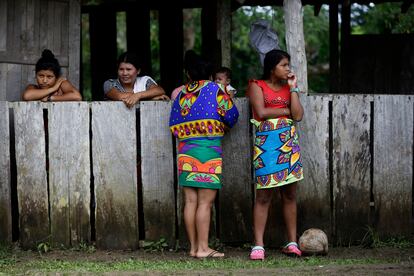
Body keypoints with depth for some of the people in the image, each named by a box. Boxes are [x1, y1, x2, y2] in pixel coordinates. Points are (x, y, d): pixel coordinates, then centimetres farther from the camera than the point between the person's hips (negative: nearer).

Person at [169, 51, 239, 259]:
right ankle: (203, 248, -7)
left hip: (185, 151, 5)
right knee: (205, 202, -5)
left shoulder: (181, 95, 10)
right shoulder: (214, 89, -3)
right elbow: (231, 115, -2)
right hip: (208, 151, -5)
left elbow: (173, 125, 13)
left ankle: (193, 247, 9)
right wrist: (223, 125, 19)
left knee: (190, 201, 6)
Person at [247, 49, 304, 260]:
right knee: (263, 195, -6)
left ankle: (292, 243, 8)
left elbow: (298, 115, 1)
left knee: (289, 195, 4)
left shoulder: (289, 88, 15)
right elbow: (261, 112, -11)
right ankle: (258, 245, -6)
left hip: (288, 143, 4)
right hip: (266, 143, -4)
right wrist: (286, 111, -2)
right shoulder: (257, 86, 4)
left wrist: (293, 88, 1)